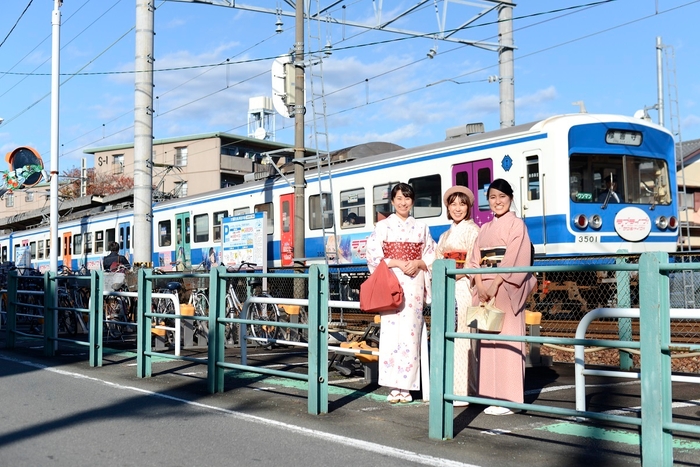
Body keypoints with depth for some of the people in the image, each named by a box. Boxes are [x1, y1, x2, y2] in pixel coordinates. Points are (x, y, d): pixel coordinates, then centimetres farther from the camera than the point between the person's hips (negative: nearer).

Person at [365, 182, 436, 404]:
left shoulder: (421, 227, 14)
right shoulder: (383, 226, 6)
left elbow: (431, 257, 11)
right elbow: (374, 256, -1)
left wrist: (418, 263, -8)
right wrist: (398, 263, -13)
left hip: (414, 284, 2)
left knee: (411, 332, -3)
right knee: (391, 330, -7)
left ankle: (406, 386, 4)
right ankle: (394, 386, -2)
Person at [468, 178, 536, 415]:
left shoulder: (516, 224, 0)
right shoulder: (485, 229, 18)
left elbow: (515, 260, -11)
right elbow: (476, 260, 10)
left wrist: (495, 285, -17)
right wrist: (480, 285, -6)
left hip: (506, 289, -6)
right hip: (485, 289, 6)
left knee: (506, 340, -7)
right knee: (487, 341, 5)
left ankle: (508, 398, -3)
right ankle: (492, 395, 11)